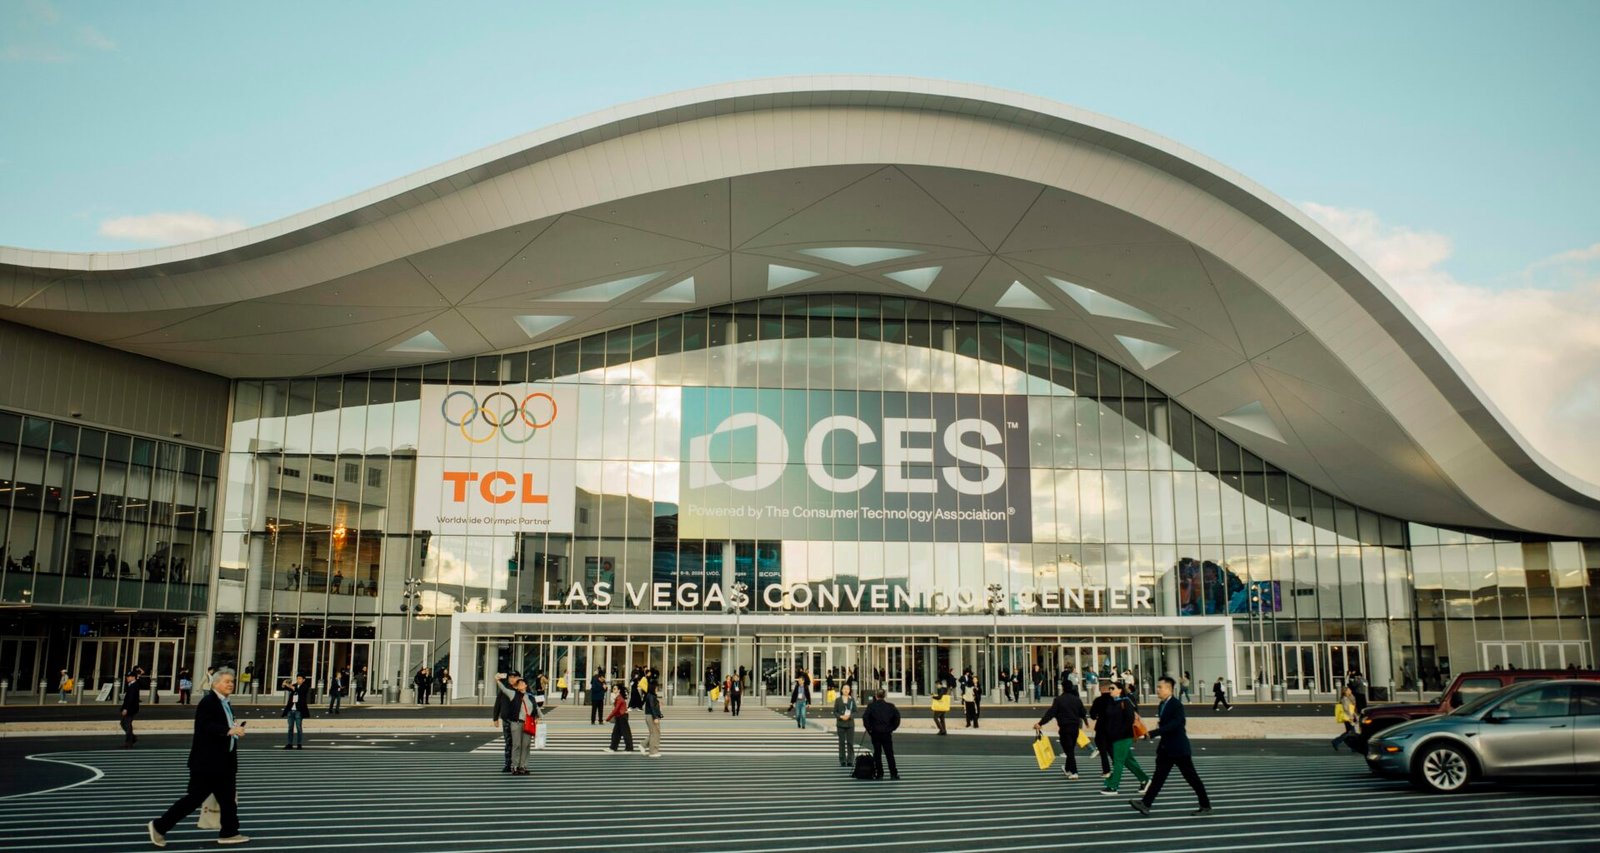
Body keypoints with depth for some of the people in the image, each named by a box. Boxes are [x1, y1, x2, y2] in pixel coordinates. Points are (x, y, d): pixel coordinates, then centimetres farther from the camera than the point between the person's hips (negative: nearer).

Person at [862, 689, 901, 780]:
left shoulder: (871, 706, -5)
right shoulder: (890, 706, 0)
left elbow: (865, 718, -14)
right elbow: (897, 718, -3)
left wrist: (869, 729, -4)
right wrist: (892, 728, 5)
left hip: (875, 733, -1)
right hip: (887, 733, 1)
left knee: (877, 753, 8)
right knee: (889, 753, 7)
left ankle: (879, 774, 8)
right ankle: (893, 773, 5)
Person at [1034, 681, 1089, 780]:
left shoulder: (1059, 699, -10)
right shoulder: (1077, 699, 5)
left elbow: (1050, 713, -16)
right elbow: (1083, 713, 16)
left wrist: (1040, 723, -17)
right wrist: (1086, 721, 38)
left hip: (1064, 728, -5)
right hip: (1075, 727, 5)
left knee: (1068, 750, -2)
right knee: (1071, 748, 19)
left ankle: (1074, 772, -7)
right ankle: (1067, 768, 35)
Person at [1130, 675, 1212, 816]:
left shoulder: (1176, 704, -18)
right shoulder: (1163, 704, 10)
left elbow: (1174, 724, -29)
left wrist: (1153, 733, -32)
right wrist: (1160, 724, 1)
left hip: (1179, 748, -8)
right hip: (1166, 748, 8)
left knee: (1192, 778, 3)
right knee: (1159, 777, 2)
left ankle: (1206, 806, 16)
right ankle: (1145, 804, -4)